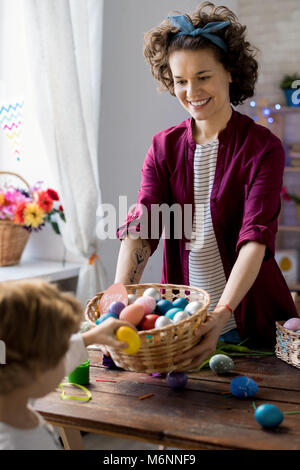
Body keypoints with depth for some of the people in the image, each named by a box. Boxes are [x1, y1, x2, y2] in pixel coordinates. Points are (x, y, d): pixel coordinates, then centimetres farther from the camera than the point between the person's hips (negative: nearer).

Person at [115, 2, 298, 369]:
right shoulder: (164, 147, 2)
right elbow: (141, 226, -10)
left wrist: (221, 313, -36)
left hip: (248, 320, -3)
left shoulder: (262, 148, -10)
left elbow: (256, 238, -21)